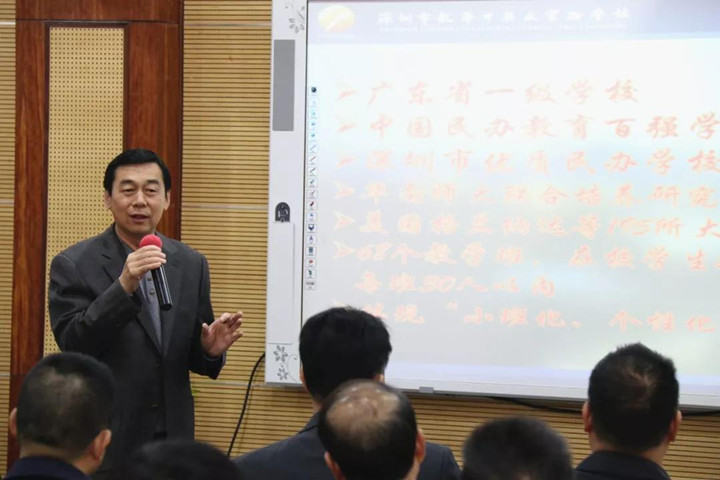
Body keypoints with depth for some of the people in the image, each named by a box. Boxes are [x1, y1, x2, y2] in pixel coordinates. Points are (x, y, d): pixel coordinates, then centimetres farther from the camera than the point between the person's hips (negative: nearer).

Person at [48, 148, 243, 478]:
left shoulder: (191, 264, 6)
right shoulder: (73, 265, -5)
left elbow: (195, 359, 11)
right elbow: (72, 346, -15)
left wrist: (211, 349, -11)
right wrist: (123, 287, -24)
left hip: (173, 439, 4)